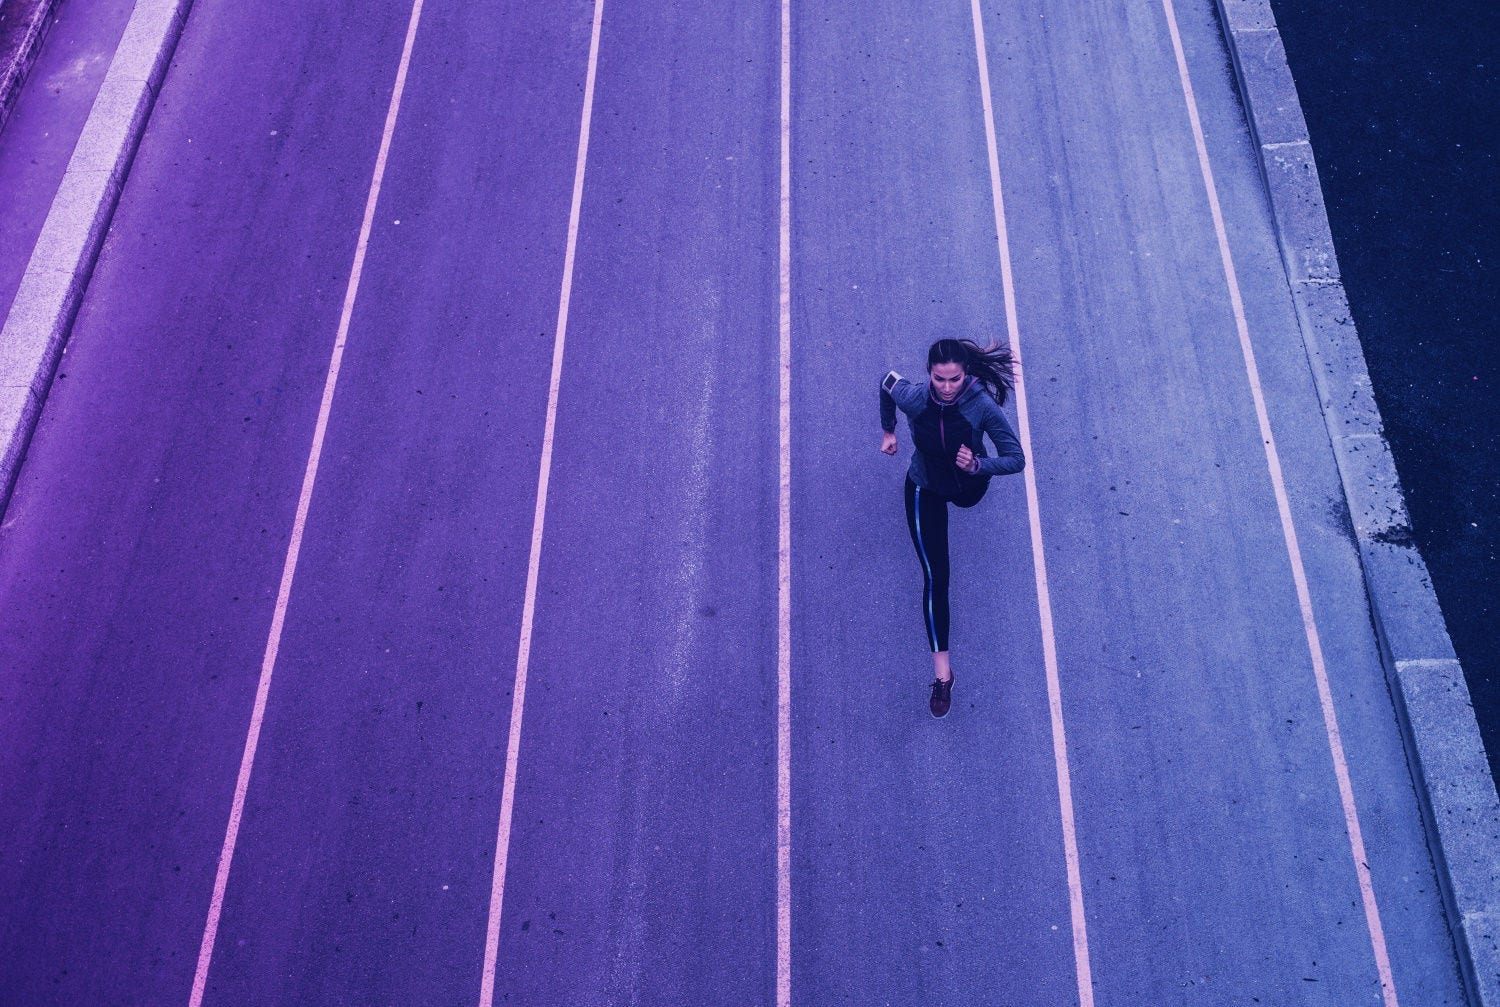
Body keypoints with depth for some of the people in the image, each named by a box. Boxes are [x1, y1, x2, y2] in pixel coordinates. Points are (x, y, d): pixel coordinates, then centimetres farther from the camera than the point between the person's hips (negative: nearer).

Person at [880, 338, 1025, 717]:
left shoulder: (983, 405, -33)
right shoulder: (913, 398, -31)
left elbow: (1016, 459, -28)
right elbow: (886, 381, -6)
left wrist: (978, 466, -46)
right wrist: (888, 430, 5)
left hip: (969, 485, 1)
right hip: (925, 490, 0)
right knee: (936, 577, -5)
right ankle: (942, 670, 2)